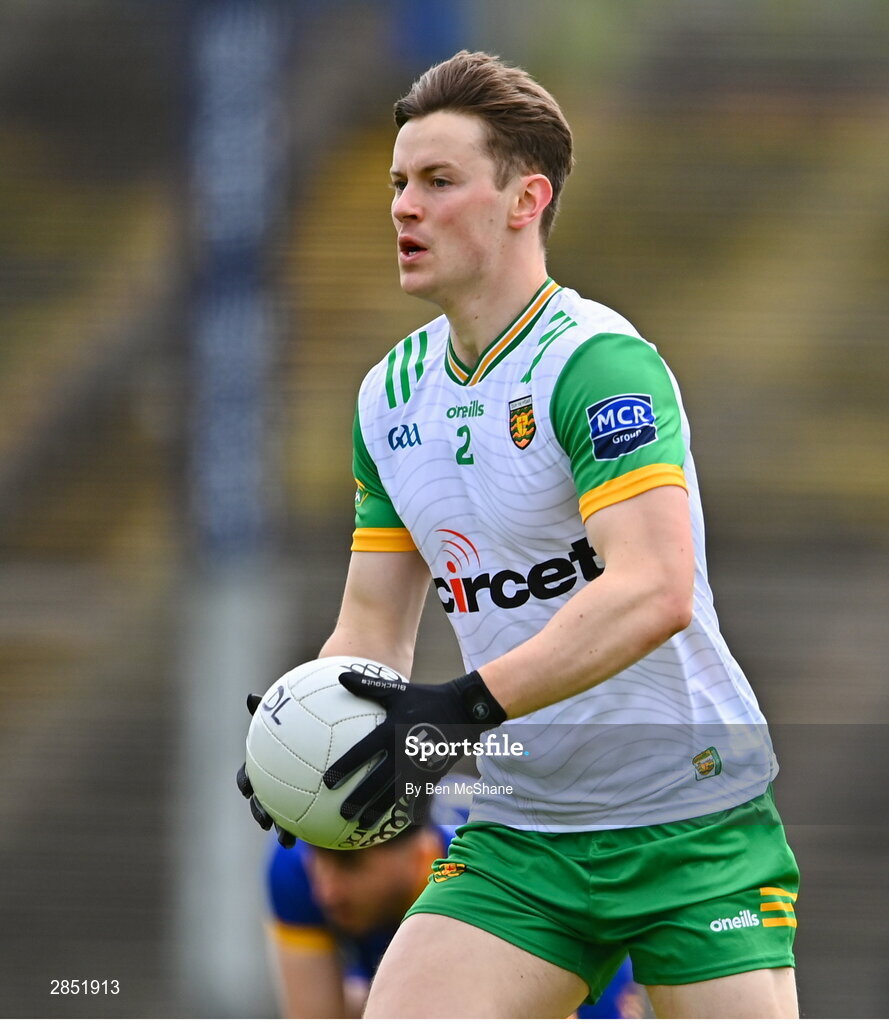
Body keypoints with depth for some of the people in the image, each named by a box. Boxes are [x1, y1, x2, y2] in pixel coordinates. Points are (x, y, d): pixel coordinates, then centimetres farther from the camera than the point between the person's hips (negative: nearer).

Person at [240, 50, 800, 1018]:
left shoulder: (598, 361, -16)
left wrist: (472, 703, -36)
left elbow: (654, 592, -29)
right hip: (517, 836, 6)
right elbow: (374, 621, 14)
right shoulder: (390, 395, 8)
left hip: (694, 823, -6)